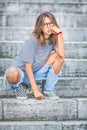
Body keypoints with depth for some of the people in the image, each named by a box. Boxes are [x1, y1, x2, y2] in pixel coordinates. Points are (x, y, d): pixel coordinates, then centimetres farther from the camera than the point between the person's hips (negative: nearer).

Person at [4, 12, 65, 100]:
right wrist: (35, 90, -28)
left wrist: (59, 33, -25)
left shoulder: (53, 39, -5)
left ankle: (49, 90, -11)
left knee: (58, 56, -16)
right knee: (12, 74, -41)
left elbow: (61, 54, -25)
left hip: (36, 74, 5)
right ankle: (18, 86, -2)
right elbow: (28, 67, -22)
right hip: (22, 72, -5)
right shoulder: (32, 40, -21)